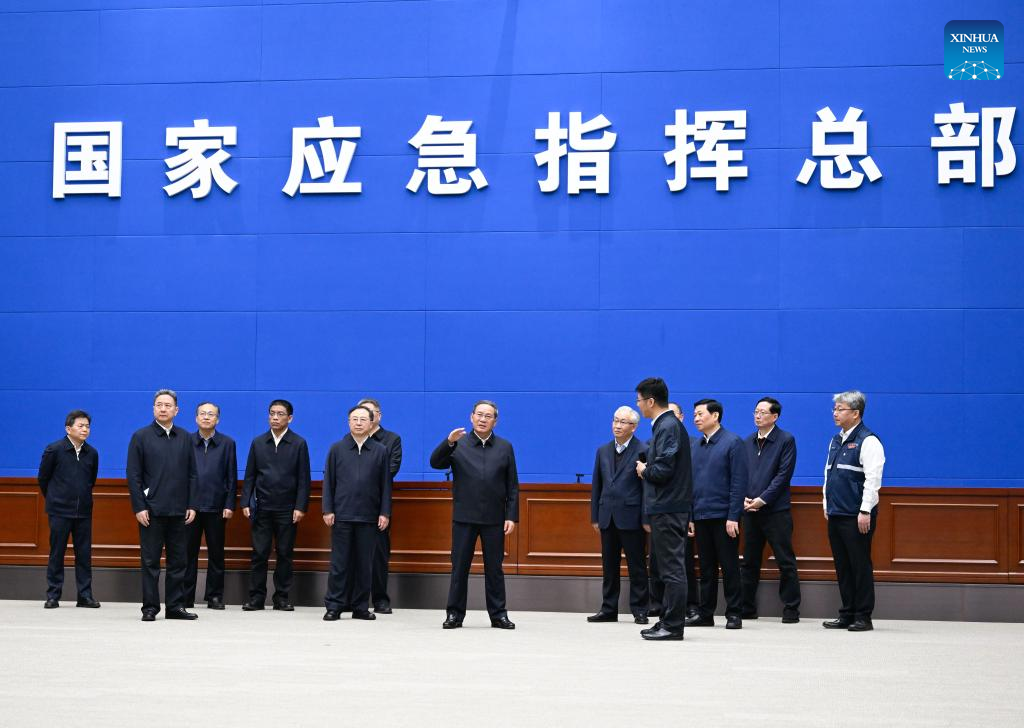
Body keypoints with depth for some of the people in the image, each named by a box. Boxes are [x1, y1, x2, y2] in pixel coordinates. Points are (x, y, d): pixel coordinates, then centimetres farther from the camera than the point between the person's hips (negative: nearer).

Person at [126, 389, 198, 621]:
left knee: (178, 561, 6)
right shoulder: (141, 437, 0)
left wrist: (192, 505, 2)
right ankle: (150, 608, 6)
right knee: (150, 561, 1)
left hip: (179, 511, 3)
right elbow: (133, 475, -3)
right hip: (151, 511, -3)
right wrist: (139, 507, -9)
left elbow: (192, 474, 10)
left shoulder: (185, 438, 10)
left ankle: (176, 606, 13)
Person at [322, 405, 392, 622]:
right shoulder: (337, 449, 5)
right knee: (339, 563, 1)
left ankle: (360, 607, 12)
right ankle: (334, 606, 6)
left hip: (369, 517, 1)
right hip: (342, 515, -1)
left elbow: (385, 484, 6)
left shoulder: (380, 451, 6)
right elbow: (329, 481, 5)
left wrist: (385, 513, -1)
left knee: (364, 563, 5)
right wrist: (328, 510, -2)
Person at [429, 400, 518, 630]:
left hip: (494, 519, 1)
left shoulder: (505, 447, 7)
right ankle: (455, 614, 9)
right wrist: (449, 442, -25)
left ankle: (498, 614, 11)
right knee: (459, 567, 3)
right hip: (464, 517, 0)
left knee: (494, 568, 5)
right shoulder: (458, 445, 4)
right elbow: (435, 463, -10)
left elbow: (512, 486, 6)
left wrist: (512, 516, -2)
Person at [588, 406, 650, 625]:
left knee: (636, 566, 1)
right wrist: (595, 516, 9)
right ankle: (609, 610, 16)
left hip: (631, 518, -5)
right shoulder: (603, 451, 12)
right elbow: (597, 485, 13)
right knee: (609, 566, 10)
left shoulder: (642, 451, -5)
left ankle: (639, 610, 7)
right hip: (607, 517, 5)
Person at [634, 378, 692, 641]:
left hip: (668, 509, -10)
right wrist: (647, 468, 5)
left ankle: (673, 626, -4)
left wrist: (644, 470, -5)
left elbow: (663, 470, -22)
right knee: (670, 569, 13)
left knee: (672, 569, -6)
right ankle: (667, 621, 19)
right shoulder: (664, 425, 16)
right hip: (664, 508, 10)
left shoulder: (669, 427, -15)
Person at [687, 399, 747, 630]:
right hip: (701, 516, 5)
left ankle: (734, 614, 6)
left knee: (729, 567, 0)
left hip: (724, 516, -5)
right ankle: (705, 613, 16)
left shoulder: (732, 442, -5)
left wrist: (733, 517, -15)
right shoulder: (694, 446, 11)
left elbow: (739, 481, -10)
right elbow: (690, 482, 14)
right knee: (706, 567, 11)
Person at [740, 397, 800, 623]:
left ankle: (791, 610, 4)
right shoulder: (747, 442, 13)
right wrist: (744, 498, -5)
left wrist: (763, 499, -15)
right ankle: (746, 608, 17)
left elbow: (783, 475, -10)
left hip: (776, 511, -5)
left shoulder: (786, 441, -4)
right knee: (749, 562, 10)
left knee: (786, 562, -1)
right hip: (750, 511, 5)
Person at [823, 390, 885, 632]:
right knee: (842, 567, 10)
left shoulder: (868, 441, -10)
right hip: (836, 514, 8)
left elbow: (873, 478, -16)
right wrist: (827, 504, 19)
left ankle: (863, 617, 3)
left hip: (857, 517, -8)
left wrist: (865, 512, -19)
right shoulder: (836, 440, 16)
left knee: (860, 565, -2)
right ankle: (847, 615, 17)